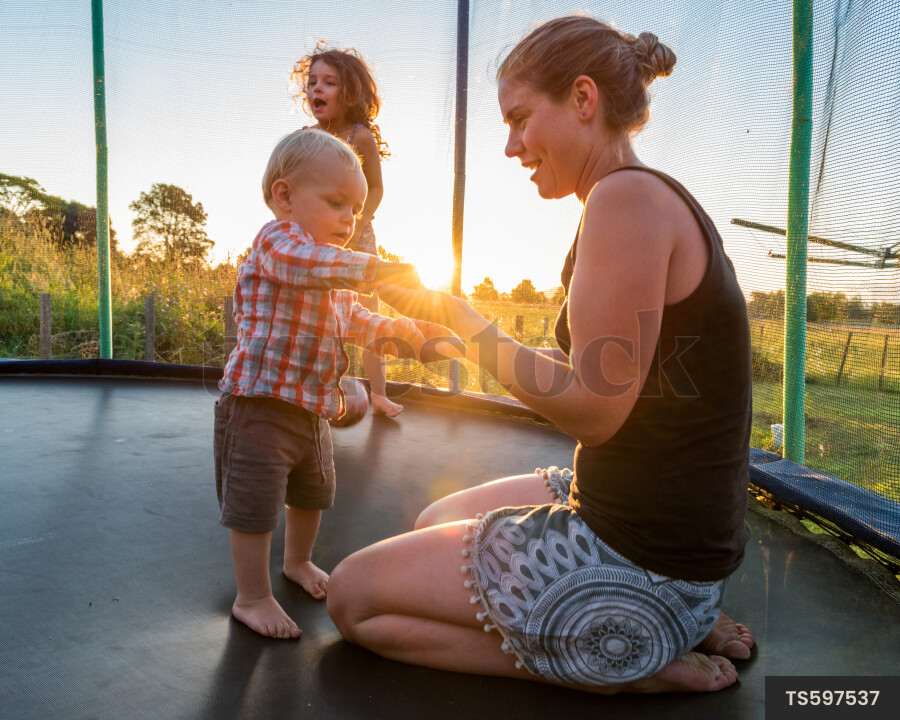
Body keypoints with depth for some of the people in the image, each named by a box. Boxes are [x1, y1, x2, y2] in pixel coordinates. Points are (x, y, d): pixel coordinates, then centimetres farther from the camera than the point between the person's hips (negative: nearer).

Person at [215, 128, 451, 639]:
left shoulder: (336, 277, 15)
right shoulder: (276, 241, -14)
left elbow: (352, 323, 21)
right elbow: (306, 262, -38)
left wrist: (394, 329, 3)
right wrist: (377, 268, -41)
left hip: (314, 409, 10)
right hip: (260, 405, -9)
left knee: (313, 493, 25)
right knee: (256, 506, 1)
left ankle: (298, 561, 49)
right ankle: (253, 597, 19)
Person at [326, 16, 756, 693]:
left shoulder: (627, 198, -20)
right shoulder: (657, 199, 11)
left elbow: (593, 410, -23)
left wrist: (455, 312, -14)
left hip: (640, 563, -10)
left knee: (352, 595, 1)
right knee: (437, 519, 27)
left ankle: (627, 670, -1)